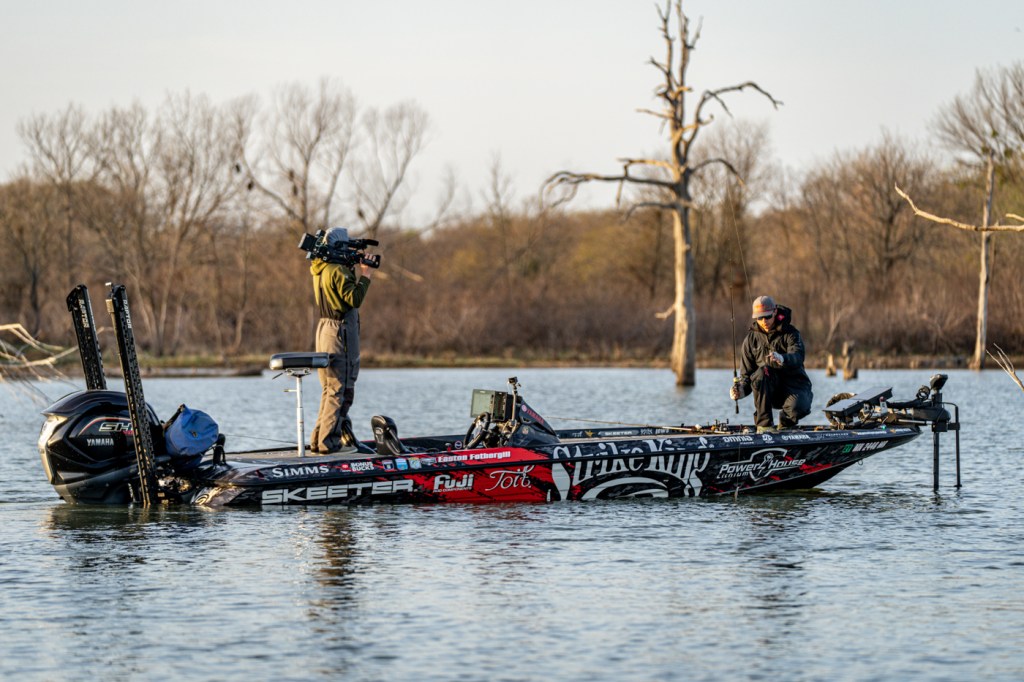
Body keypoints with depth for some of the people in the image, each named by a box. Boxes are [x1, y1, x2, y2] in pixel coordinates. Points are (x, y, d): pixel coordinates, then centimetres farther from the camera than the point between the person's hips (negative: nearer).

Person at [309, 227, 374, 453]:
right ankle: (329, 442, -9)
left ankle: (319, 440, 19)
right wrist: (365, 277, -9)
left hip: (325, 328, 10)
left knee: (330, 388, 17)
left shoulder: (320, 270, 12)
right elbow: (354, 299, -20)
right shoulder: (338, 270, -16)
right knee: (340, 390, -6)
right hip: (341, 332, -10)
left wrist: (356, 272, 13)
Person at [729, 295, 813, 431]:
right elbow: (746, 373, 6)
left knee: (797, 407, -37)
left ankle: (786, 422, 4)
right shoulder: (751, 339, 5)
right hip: (771, 392, 2)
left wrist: (782, 359, -52)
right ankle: (764, 424, -24)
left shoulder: (790, 333, -5)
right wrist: (741, 389, -19)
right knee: (763, 371, -32)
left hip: (794, 385, -2)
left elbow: (797, 358, -27)